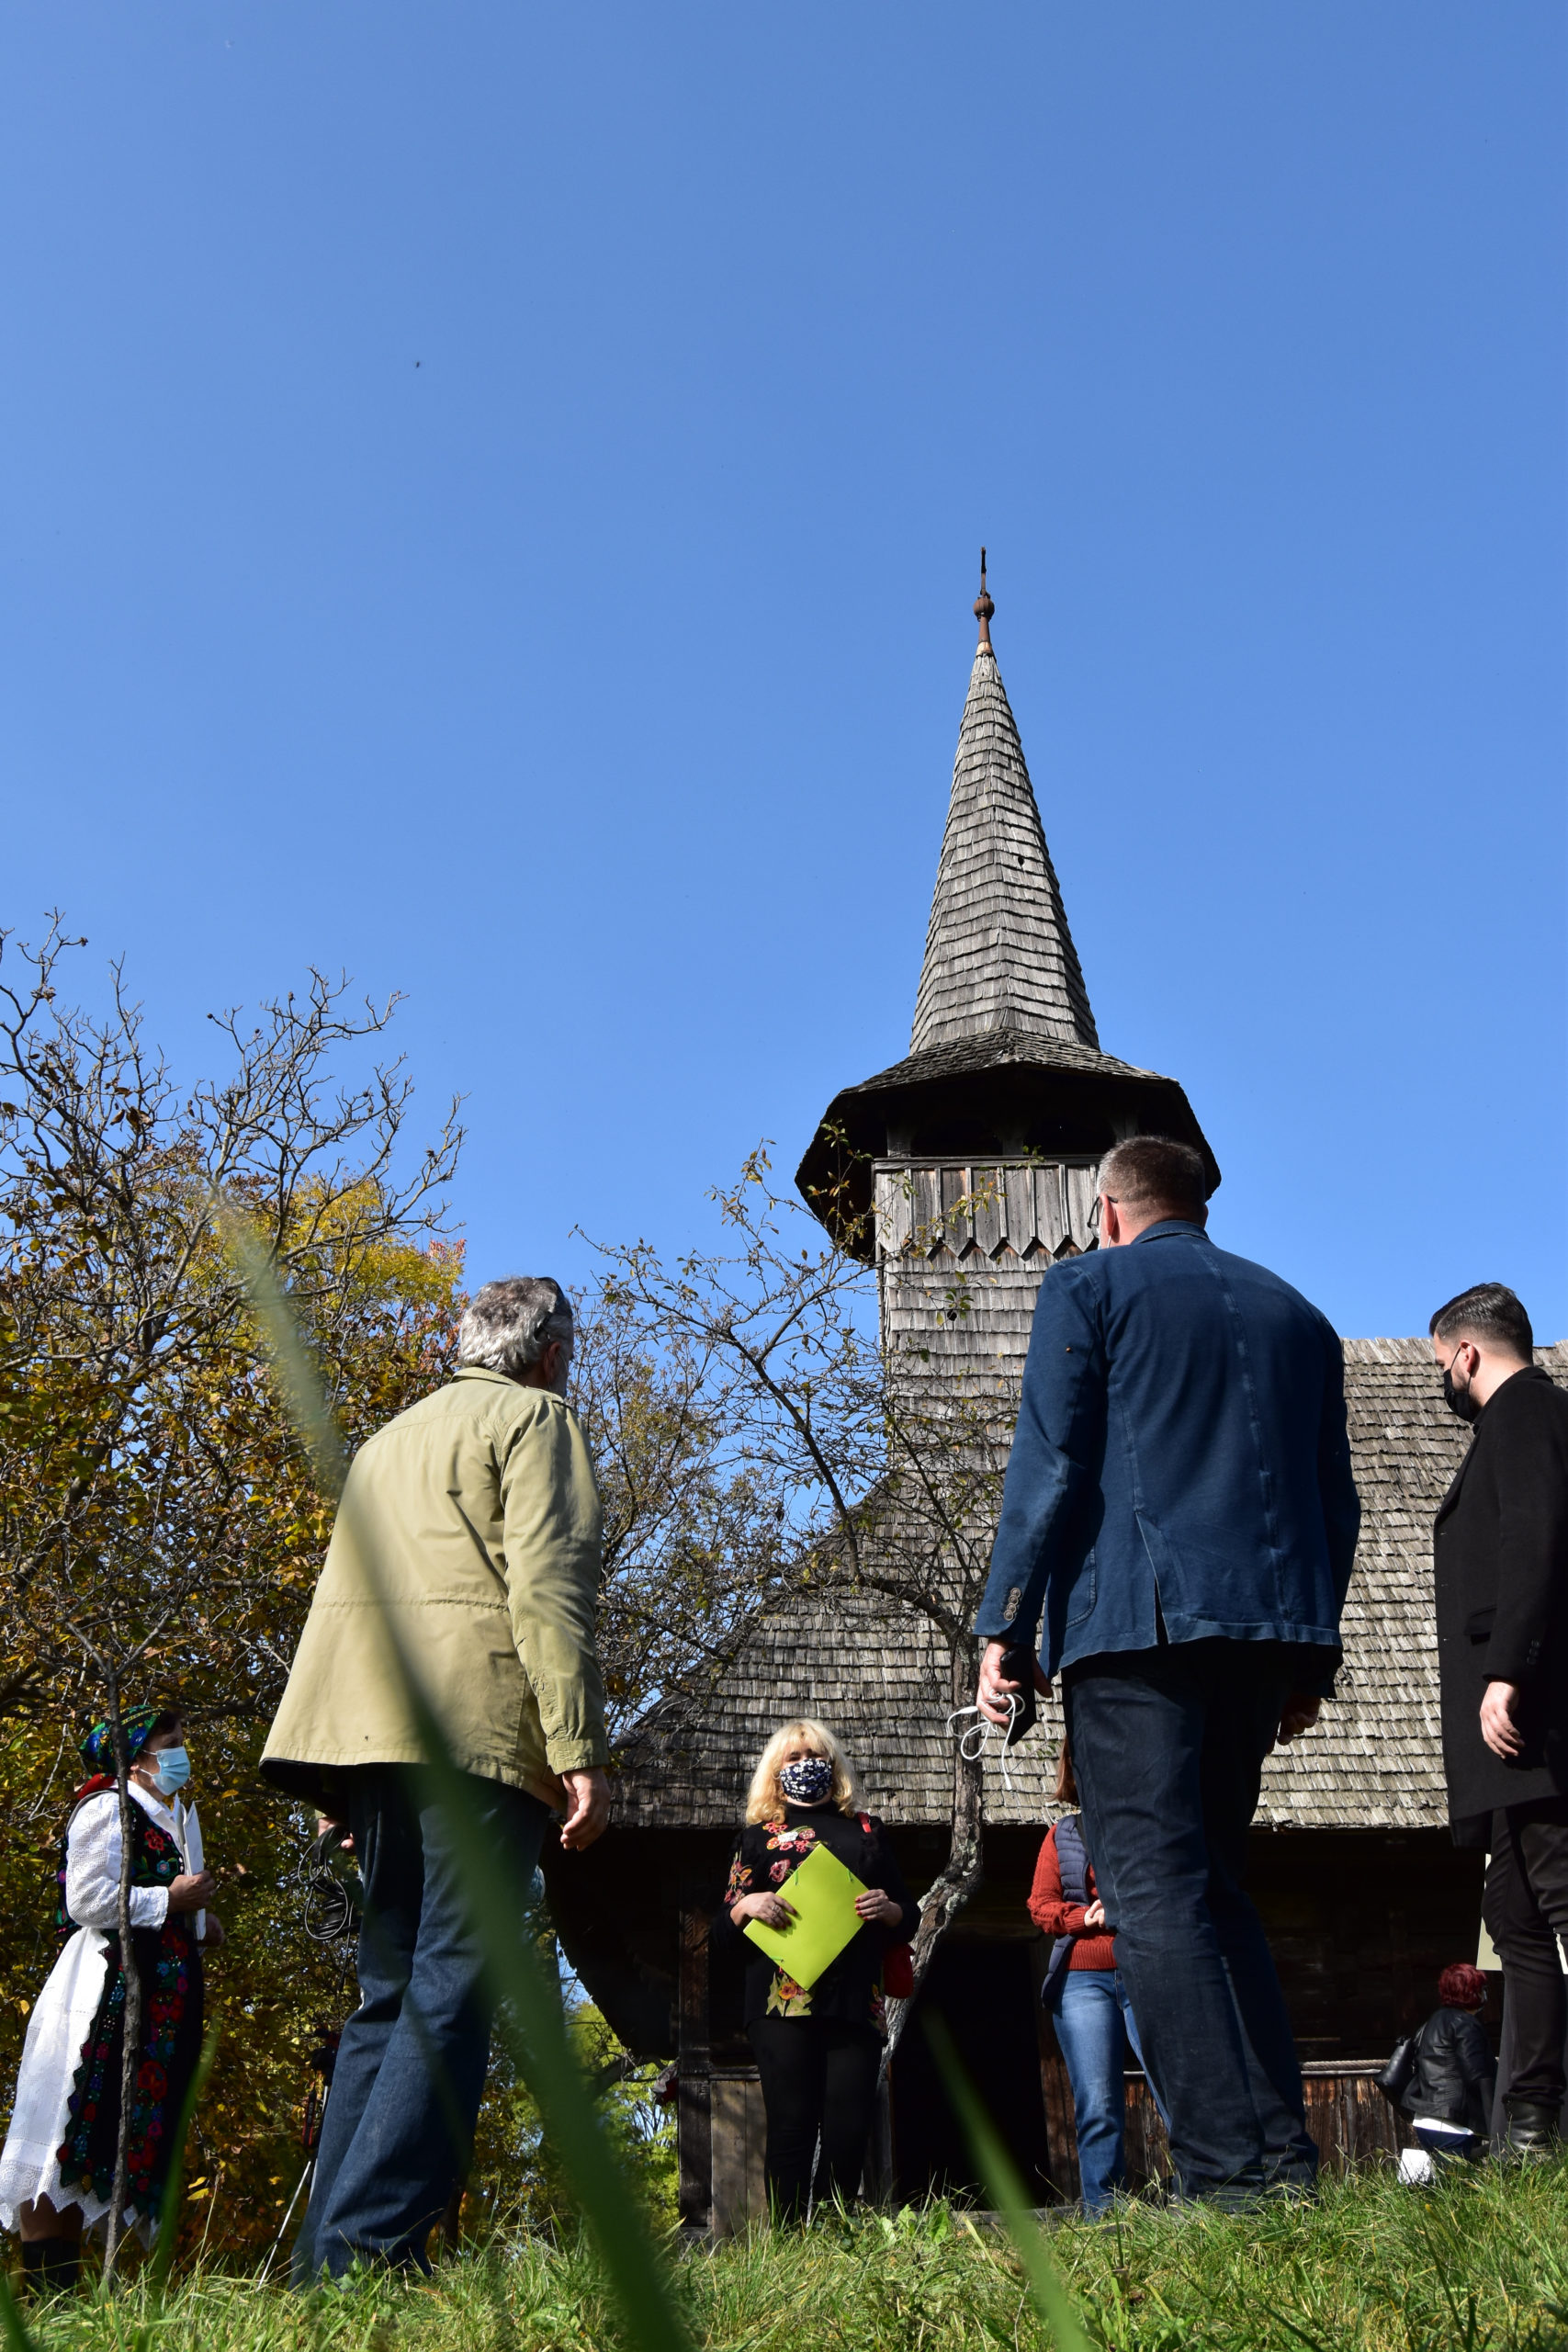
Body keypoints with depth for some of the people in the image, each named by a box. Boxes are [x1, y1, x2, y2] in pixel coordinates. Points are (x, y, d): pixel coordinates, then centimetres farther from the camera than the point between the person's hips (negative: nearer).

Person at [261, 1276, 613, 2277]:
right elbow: (549, 1586, -10)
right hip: (479, 1726, -7)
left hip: (370, 1725, 8)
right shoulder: (538, 1419, 4)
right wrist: (581, 1751, -15)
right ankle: (372, 2243, -14)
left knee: (392, 1990, 12)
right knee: (454, 1987, -8)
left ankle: (327, 2258, 9)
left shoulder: (392, 1435, 28)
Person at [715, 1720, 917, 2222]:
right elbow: (722, 1930, 14)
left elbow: (909, 1919, 22)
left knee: (849, 2130, -5)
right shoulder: (757, 1837, 18)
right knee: (792, 2125, -9)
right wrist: (747, 1904, -8)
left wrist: (889, 1909, -1)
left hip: (855, 2001, 2)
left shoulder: (867, 1831, 22)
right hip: (783, 2000, -2)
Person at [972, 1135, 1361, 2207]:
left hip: (1136, 1622, -6)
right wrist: (1312, 1656, 22)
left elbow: (1049, 1464, -6)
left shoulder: (1089, 1285, 4)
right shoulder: (1293, 1310, 20)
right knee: (1215, 1880, 16)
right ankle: (1282, 2153, 14)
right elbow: (1336, 1499, 18)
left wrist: (1003, 1627, -5)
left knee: (1155, 1888, -5)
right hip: (1271, 1624, 6)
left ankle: (1227, 2168, -9)